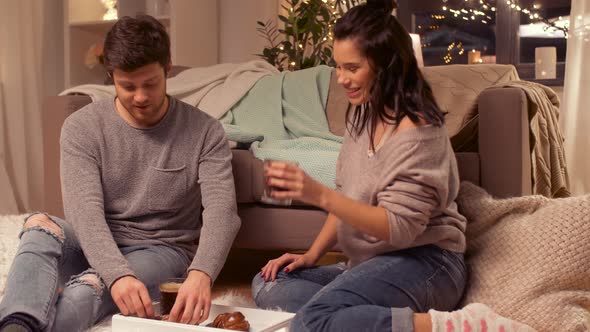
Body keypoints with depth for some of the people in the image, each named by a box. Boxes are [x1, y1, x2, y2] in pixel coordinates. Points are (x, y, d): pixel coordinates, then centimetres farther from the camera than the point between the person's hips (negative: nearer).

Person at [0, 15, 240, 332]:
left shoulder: (204, 132, -8)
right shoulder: (82, 127, -7)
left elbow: (222, 210, -21)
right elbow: (84, 210, -20)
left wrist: (200, 274, -43)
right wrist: (118, 273, -40)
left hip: (161, 250, -1)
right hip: (95, 247, 2)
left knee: (90, 286, -34)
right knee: (40, 226, -31)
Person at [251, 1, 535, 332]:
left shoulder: (417, 131, -18)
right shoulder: (363, 117, 9)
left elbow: (400, 227, -22)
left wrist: (320, 195, -29)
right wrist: (312, 254, 5)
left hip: (423, 263, -10)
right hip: (369, 265, 10)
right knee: (268, 284, -3)